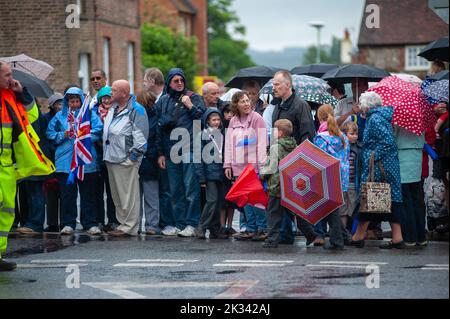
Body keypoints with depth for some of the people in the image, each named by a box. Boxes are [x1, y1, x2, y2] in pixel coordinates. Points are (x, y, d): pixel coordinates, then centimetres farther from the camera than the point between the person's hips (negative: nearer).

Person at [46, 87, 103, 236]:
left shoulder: (89, 114, 7)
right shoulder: (60, 116, 12)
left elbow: (98, 129, -5)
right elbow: (50, 133, 9)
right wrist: (63, 135, -7)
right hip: (65, 161, 1)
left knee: (88, 194, 3)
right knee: (67, 194, 2)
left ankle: (90, 223, 8)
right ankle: (68, 223, 8)